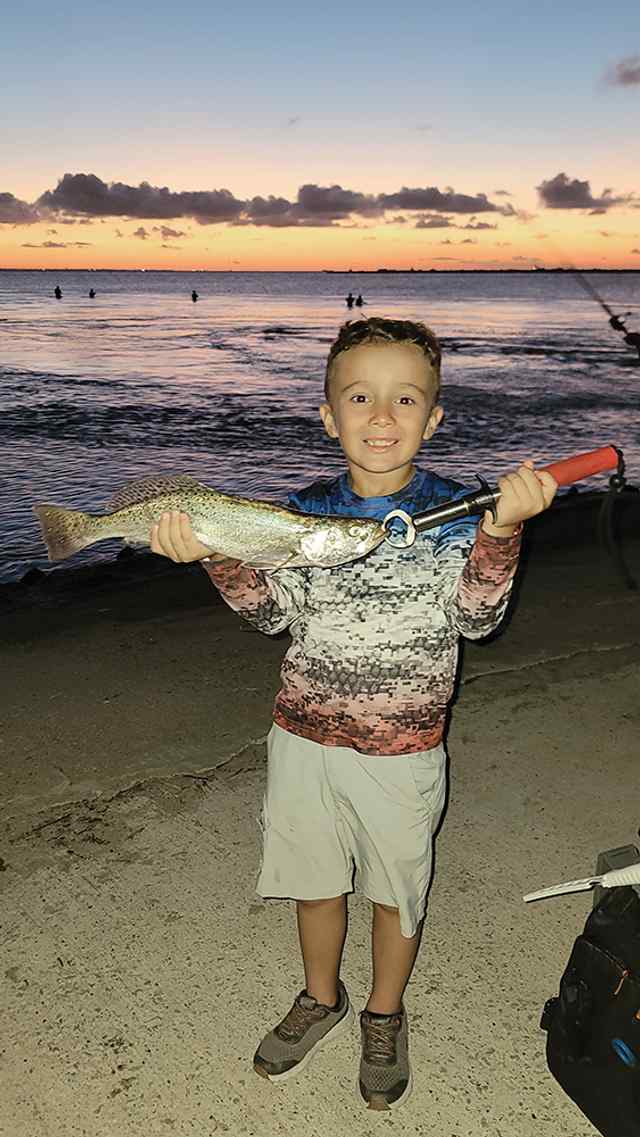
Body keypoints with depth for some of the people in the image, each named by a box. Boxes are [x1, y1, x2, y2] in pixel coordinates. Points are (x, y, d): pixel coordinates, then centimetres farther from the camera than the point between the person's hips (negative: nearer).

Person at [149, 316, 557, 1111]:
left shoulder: (453, 511, -10)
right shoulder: (305, 510, -4)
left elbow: (475, 619, -17)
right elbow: (275, 614, -5)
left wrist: (502, 530, -31)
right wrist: (218, 553, -21)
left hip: (402, 752, -2)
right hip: (303, 737, 2)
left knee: (396, 888, 18)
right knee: (314, 876, 21)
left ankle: (385, 1016, 46)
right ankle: (321, 999, 49)